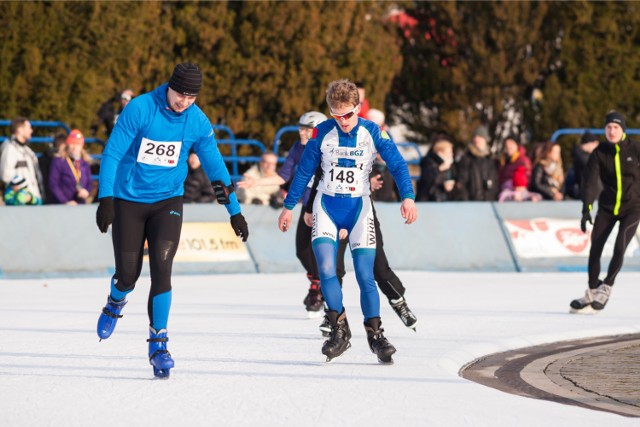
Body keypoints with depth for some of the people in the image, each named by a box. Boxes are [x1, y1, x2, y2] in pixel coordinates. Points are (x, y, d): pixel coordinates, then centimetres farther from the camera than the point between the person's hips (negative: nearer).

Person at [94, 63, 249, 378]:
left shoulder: (197, 121, -5)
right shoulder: (139, 109, -15)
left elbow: (215, 166, 7)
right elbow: (112, 154, -13)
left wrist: (235, 212, 10)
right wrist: (105, 199, -21)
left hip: (168, 201, 1)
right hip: (129, 202, -1)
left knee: (161, 267, -16)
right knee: (128, 273, -1)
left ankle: (158, 343, -7)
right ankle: (115, 305, 37)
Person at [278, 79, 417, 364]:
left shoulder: (372, 132, -9)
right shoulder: (322, 133, -6)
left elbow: (397, 164, -12)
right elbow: (304, 171, 5)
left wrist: (407, 197, -28)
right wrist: (288, 207, 9)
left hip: (358, 207, -1)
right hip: (326, 205, 1)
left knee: (365, 275, -7)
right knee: (326, 269, -17)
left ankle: (375, 334, 7)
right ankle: (339, 330, -3)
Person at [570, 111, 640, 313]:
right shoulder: (599, 153, -8)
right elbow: (590, 181, -17)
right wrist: (587, 209, -30)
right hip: (607, 206, 2)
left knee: (619, 247, -18)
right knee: (595, 248, -1)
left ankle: (605, 289, -5)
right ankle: (591, 293, 13)